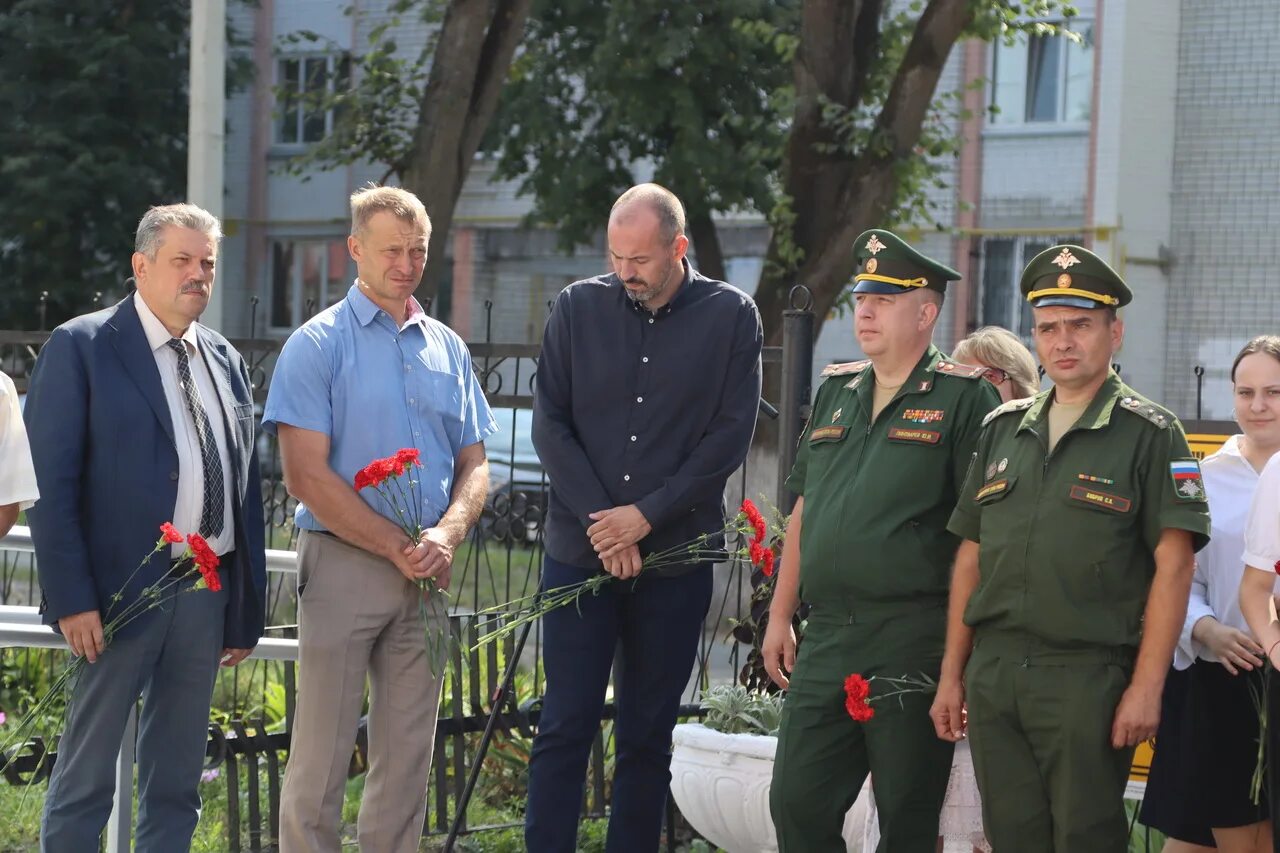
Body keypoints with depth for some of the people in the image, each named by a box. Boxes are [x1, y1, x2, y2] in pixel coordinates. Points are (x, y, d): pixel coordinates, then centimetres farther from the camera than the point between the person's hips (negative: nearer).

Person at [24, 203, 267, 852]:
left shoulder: (226, 361, 13)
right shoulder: (80, 347, -5)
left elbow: (245, 485, 14)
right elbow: (51, 483, -9)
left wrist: (247, 608, 10)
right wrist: (71, 599, -16)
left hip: (208, 595, 6)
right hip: (123, 592, -6)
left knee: (178, 782, 12)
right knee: (86, 776, 0)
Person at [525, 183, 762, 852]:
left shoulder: (730, 316, 0)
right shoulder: (578, 307, 4)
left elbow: (730, 435, -4)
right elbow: (549, 423, 1)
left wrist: (647, 515, -11)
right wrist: (599, 521, -8)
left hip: (675, 556, -1)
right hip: (578, 550, 1)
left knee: (647, 738, 6)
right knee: (564, 728, 0)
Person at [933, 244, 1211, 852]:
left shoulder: (1149, 434, -2)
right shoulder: (1002, 431, 14)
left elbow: (1173, 565, -7)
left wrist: (1146, 687, -14)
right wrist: (952, 675, 12)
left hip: (1088, 680, -5)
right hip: (991, 676, 5)